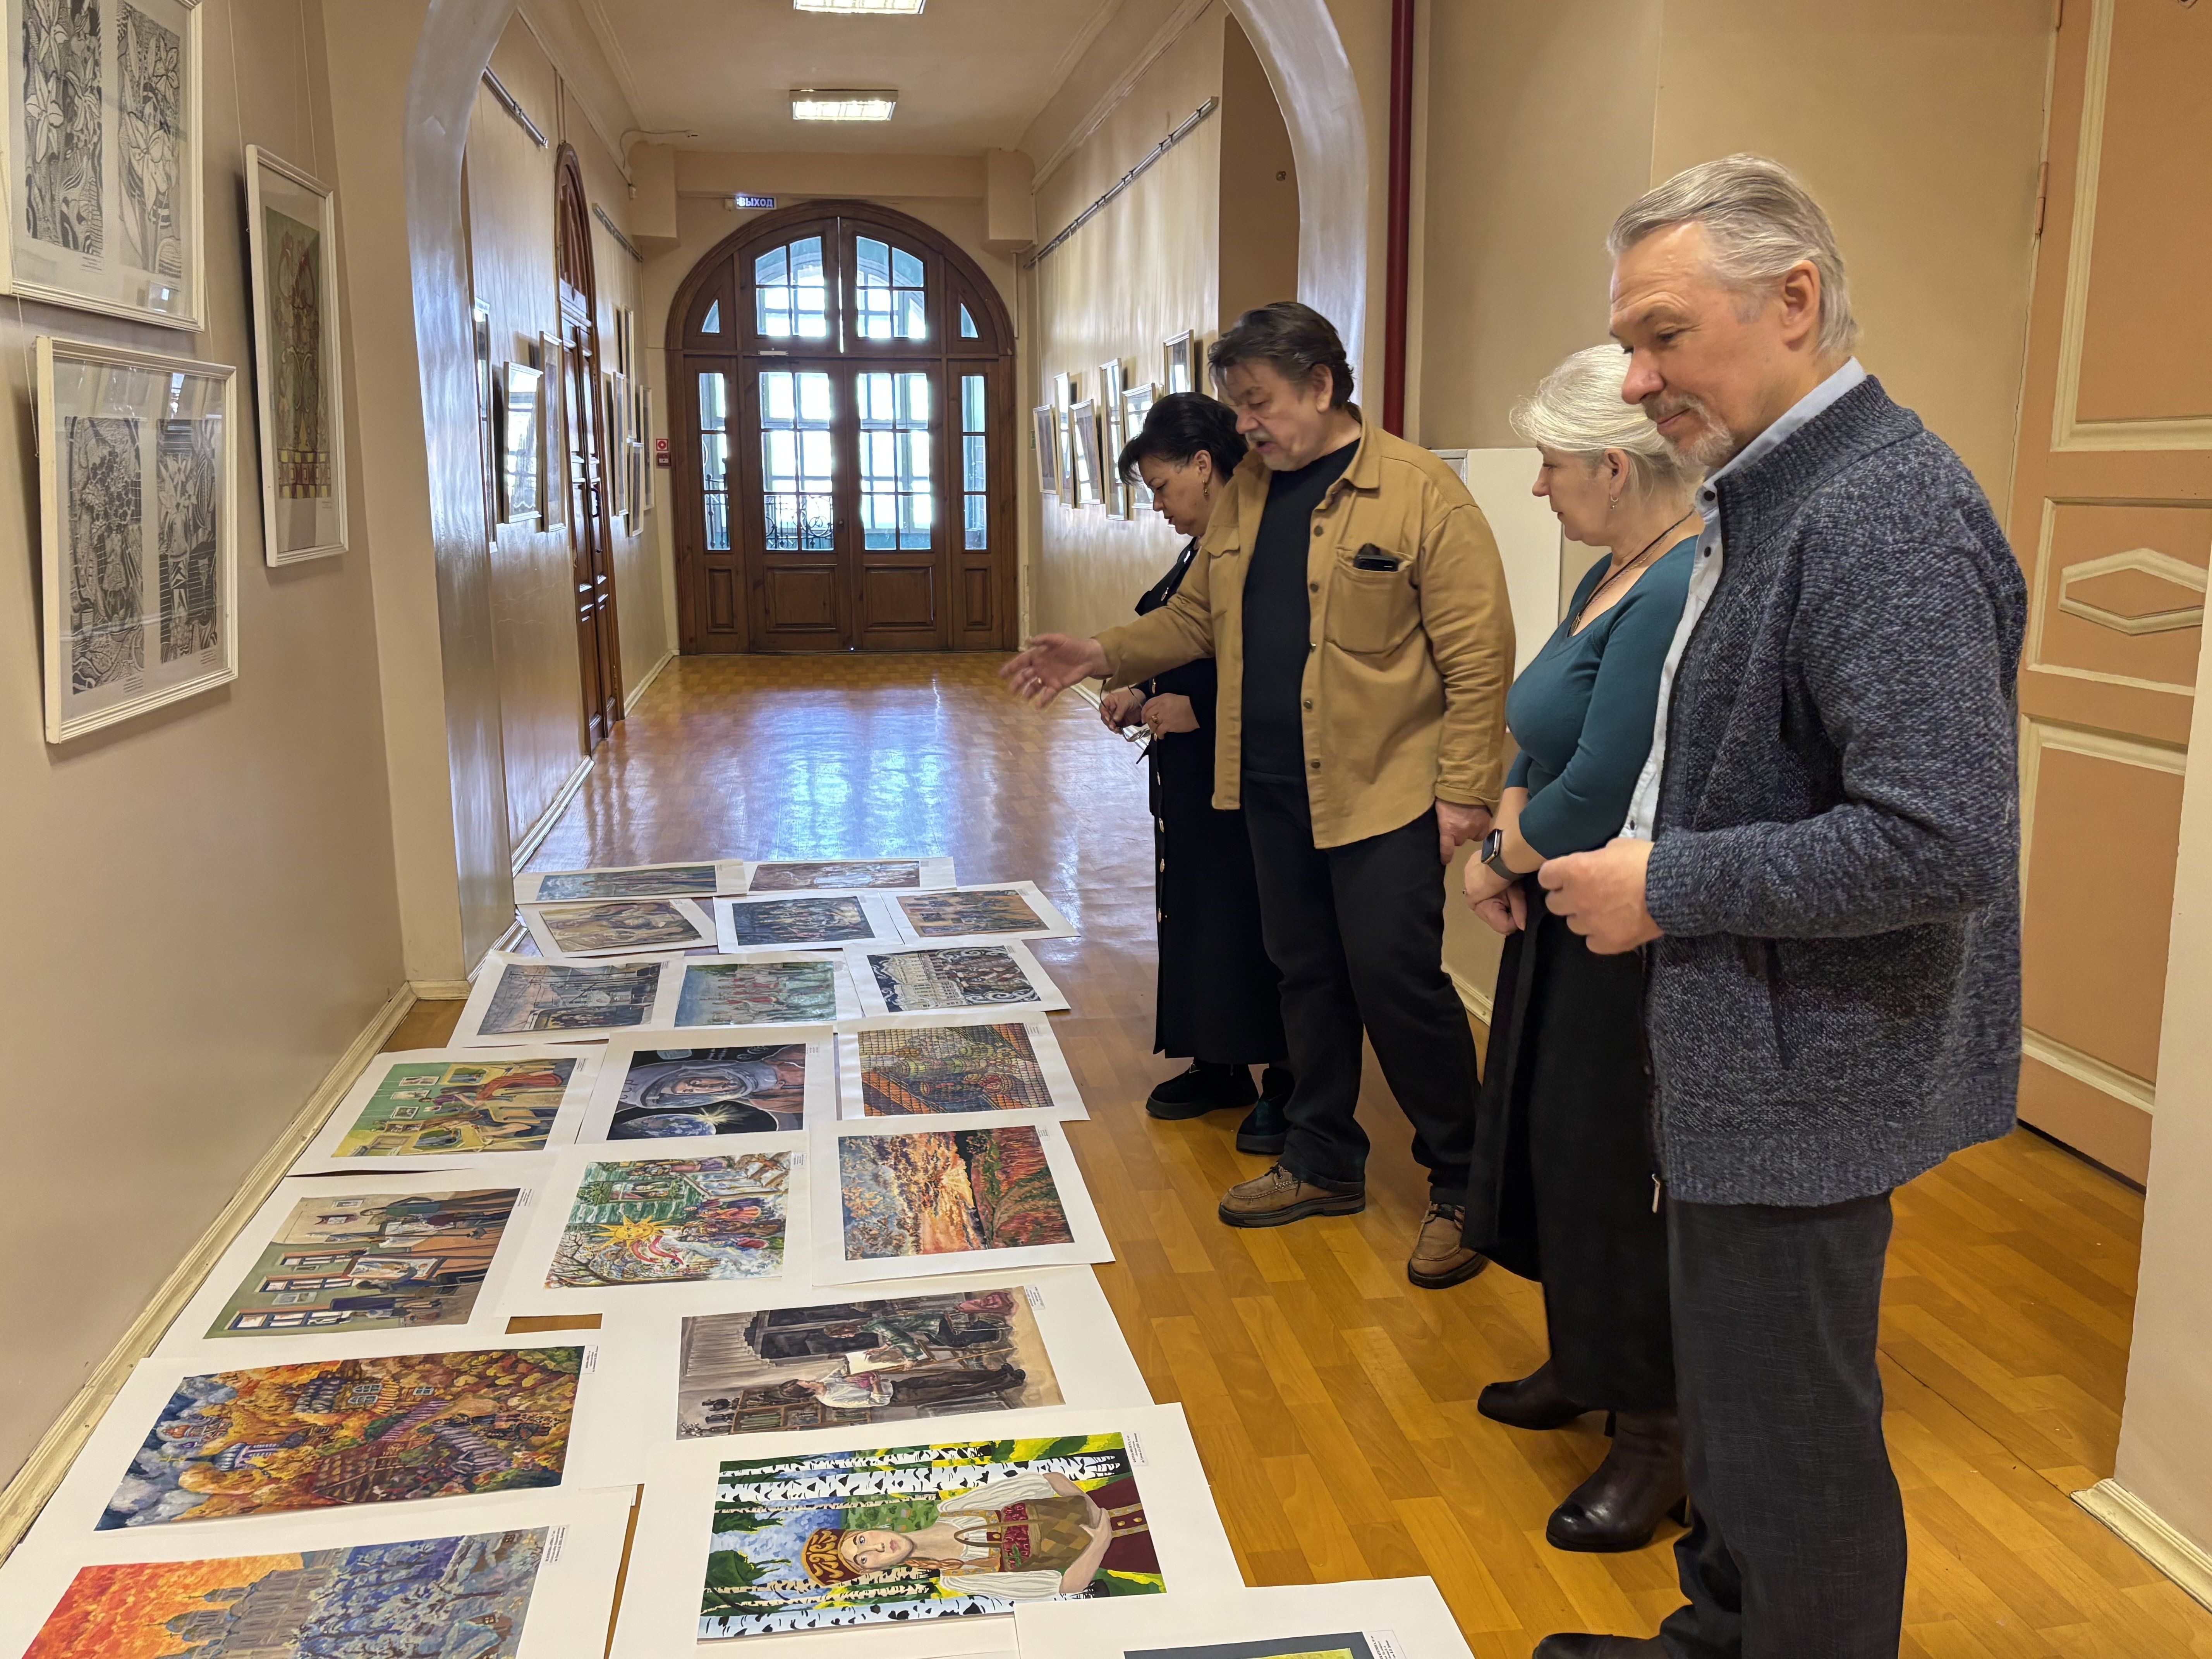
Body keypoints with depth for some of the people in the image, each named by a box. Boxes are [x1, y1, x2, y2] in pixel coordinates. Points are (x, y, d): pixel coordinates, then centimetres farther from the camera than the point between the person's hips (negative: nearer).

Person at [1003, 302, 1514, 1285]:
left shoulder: (1418, 492, -11)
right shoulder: (1246, 495, 10)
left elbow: (1478, 651, -13)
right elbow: (1196, 618, 17)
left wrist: (1466, 790, -15)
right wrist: (1103, 656, 2)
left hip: (1382, 791, -6)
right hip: (1271, 789, 7)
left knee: (1394, 979, -4)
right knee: (1307, 977, 15)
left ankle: (1462, 1188, 14)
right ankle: (1324, 1165, 31)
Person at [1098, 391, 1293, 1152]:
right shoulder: (1203, 550, 11)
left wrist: (1195, 707, -19)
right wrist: (1144, 694, 6)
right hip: (1194, 778, 10)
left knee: (1257, 925, 0)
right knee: (1196, 914, 15)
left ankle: (1286, 1087, 13)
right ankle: (1219, 1068, 28)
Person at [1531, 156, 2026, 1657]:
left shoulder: (1884, 518, -22)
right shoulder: (1768, 492, 10)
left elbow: (1940, 840, -29)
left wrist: (1668, 888, -20)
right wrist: (1631, 861, 8)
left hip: (1807, 1077, -10)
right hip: (1744, 1055, 10)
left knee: (1791, 1446, 5)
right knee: (1736, 1406, 25)